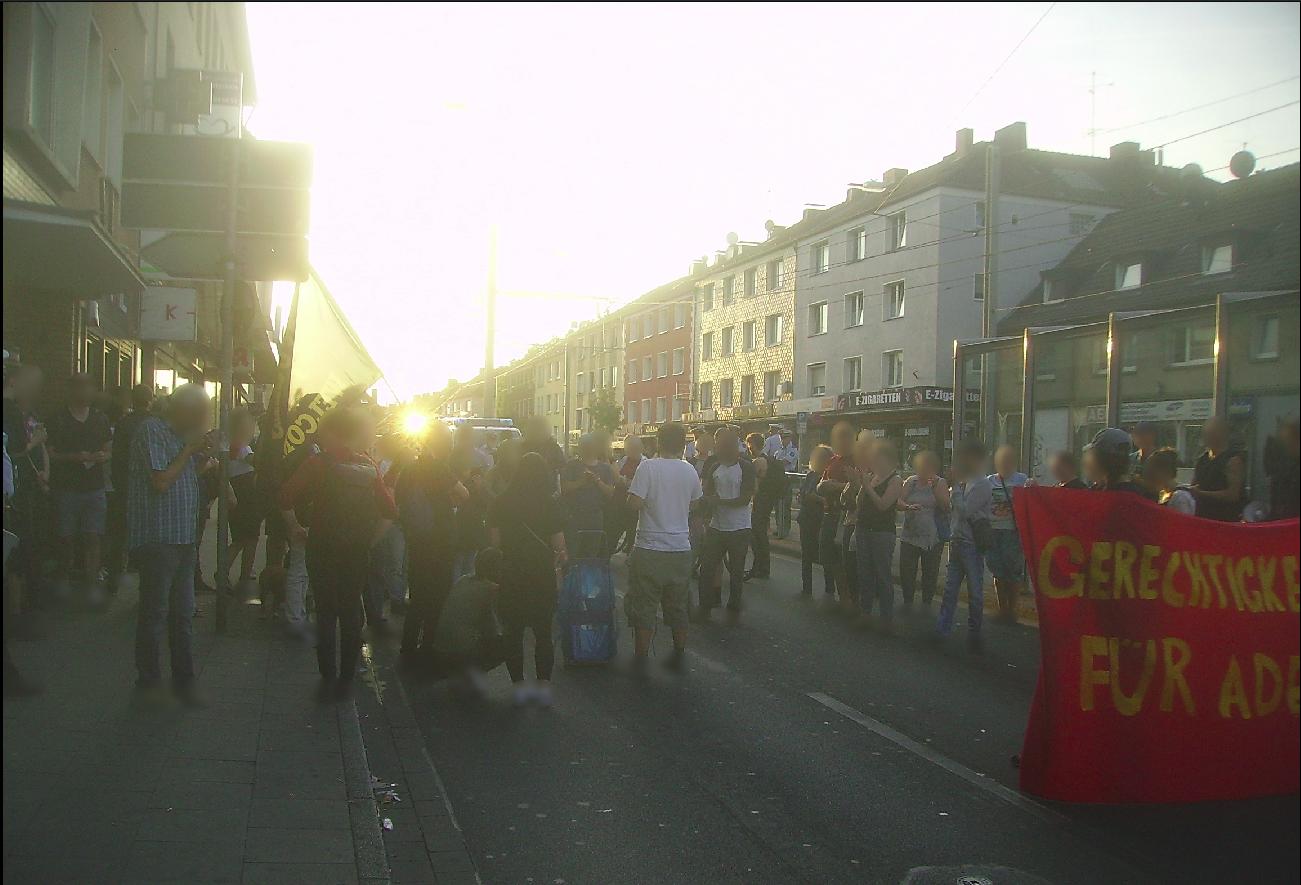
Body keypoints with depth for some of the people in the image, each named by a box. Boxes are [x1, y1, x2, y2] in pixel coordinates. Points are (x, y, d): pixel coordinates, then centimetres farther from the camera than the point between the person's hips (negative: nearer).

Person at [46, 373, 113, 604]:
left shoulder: (100, 418, 11)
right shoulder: (58, 419, 0)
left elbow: (109, 449, 15)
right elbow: (50, 454, -2)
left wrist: (104, 456, -7)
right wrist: (74, 457, -18)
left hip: (94, 487, 2)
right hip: (66, 487, -2)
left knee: (92, 538, -3)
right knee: (66, 539, 4)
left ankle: (93, 585, -4)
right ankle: (63, 579, 21)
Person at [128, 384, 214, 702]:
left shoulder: (181, 435, 16)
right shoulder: (151, 430, -10)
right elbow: (161, 481, -18)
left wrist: (203, 456, 4)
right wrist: (190, 450, -11)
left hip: (184, 538, 9)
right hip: (157, 539, -9)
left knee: (184, 613, 13)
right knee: (155, 613, 0)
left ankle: (183, 680, 21)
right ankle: (149, 681, 12)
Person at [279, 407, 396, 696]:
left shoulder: (318, 463, -9)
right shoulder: (369, 468, 0)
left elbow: (286, 497, -13)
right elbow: (389, 512, -1)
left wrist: (295, 527, 2)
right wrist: (369, 541, 8)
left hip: (323, 550, -2)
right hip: (358, 553, 3)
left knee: (326, 615, 9)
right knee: (351, 616, 12)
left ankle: (328, 677, 12)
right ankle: (346, 679, 16)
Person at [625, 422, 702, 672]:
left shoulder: (648, 466, -13)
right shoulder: (690, 471, 3)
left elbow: (634, 504, -18)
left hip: (650, 549, -4)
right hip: (681, 548, 5)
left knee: (644, 607, 5)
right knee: (678, 607, 16)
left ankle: (641, 658, 11)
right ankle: (678, 655, 24)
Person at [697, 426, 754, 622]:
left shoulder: (745, 468, -7)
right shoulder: (714, 468, 10)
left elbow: (746, 498, -14)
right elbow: (707, 495, 11)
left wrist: (719, 501, -18)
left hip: (739, 528, -4)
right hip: (716, 527, 5)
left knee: (736, 571, 6)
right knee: (706, 569, 3)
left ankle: (734, 609, 19)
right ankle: (705, 608, 14)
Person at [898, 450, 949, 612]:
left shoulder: (940, 483, 0)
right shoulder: (911, 481, 6)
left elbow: (946, 506, -10)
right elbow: (899, 502, -1)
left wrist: (935, 488, -19)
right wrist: (908, 507, -22)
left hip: (933, 537, -1)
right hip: (910, 535, 1)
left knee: (930, 573, 6)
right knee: (906, 571, -1)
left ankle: (926, 603, 21)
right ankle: (908, 602, 15)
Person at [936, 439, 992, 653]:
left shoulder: (982, 485, -12)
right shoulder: (965, 482, 11)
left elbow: (965, 511, -19)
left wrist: (956, 485, -13)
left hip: (971, 544, -8)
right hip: (957, 541, 8)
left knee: (975, 591, 2)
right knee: (950, 588, 10)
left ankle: (974, 634, 10)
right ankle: (941, 629, 15)